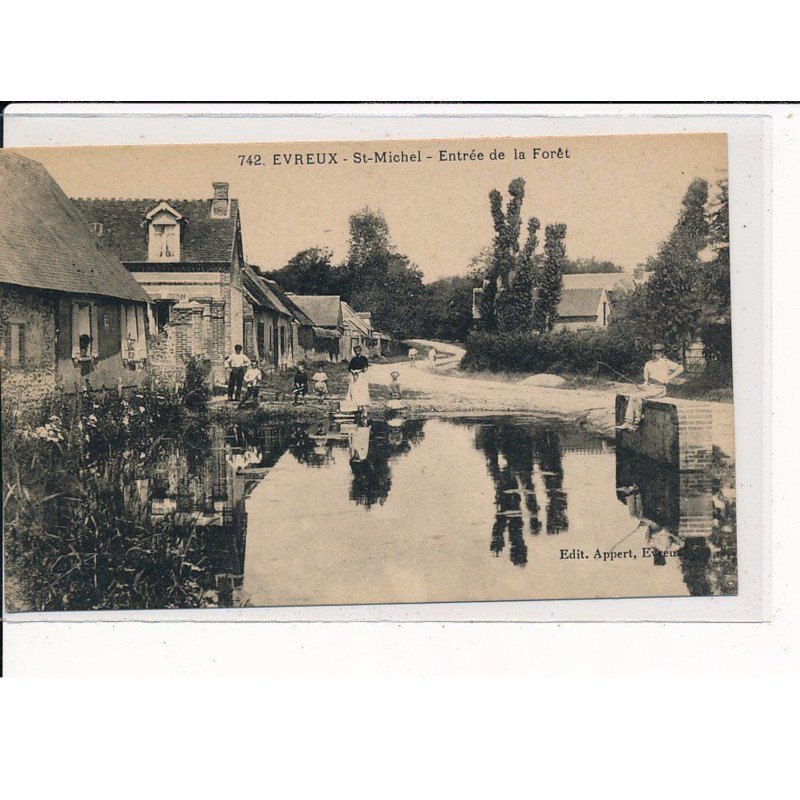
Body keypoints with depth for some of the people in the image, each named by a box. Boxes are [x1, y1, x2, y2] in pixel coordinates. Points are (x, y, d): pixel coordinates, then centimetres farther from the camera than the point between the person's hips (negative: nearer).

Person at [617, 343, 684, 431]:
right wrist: (643, 385, -1)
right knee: (631, 395, -22)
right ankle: (628, 422, -29)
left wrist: (668, 378, -12)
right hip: (649, 387, 6)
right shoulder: (648, 364, 19)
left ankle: (637, 422, -14)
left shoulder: (665, 362, 2)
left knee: (637, 396, -26)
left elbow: (680, 368, -8)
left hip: (659, 388, -6)